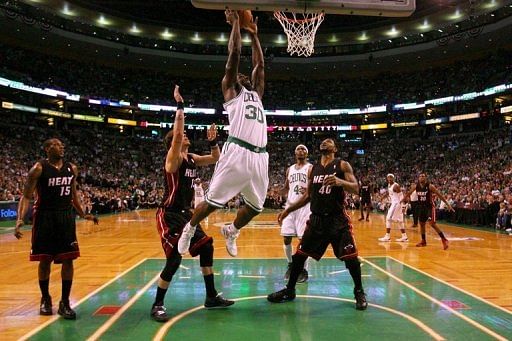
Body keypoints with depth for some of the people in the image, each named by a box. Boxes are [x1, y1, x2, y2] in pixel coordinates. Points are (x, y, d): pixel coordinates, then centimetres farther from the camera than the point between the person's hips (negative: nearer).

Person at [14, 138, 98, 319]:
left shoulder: (71, 168, 7)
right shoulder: (39, 168, -7)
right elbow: (26, 196, -9)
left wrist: (83, 214, 16)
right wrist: (20, 218, -21)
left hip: (66, 217, 4)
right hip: (45, 218, -4)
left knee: (68, 259, 1)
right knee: (45, 260, 6)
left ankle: (65, 302, 11)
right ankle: (45, 299, 25)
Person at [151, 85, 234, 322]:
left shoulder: (192, 159, 10)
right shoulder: (173, 157, -12)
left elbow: (216, 159, 19)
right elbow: (176, 132, -29)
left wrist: (213, 141, 4)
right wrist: (179, 106, -25)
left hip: (185, 213, 9)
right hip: (169, 215, -9)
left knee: (206, 248, 10)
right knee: (174, 260, -13)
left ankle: (211, 297, 22)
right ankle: (157, 305, 6)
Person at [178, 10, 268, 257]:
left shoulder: (256, 93, 29)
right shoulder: (230, 90, 12)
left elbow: (259, 65, 30)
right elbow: (234, 54, 6)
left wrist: (254, 35, 35)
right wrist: (235, 22, 13)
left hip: (259, 156, 7)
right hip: (237, 152, -6)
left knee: (255, 207, 13)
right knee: (213, 200, -2)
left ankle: (231, 231, 39)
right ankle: (189, 229, 23)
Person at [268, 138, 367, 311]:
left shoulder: (342, 165, -3)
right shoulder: (312, 169, 11)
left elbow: (356, 189, -12)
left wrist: (340, 182, -32)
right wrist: (288, 209, 12)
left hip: (338, 219, -4)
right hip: (316, 219, 4)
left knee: (350, 257, -7)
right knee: (299, 255, 5)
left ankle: (359, 292, 16)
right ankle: (289, 290, 21)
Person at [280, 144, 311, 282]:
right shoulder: (290, 169, 15)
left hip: (304, 206, -5)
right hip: (290, 205, 5)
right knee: (286, 238, 4)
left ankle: (304, 270, 6)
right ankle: (290, 265, 24)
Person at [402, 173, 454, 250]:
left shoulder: (430, 186, -17)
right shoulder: (415, 186, -5)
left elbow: (440, 195, -13)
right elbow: (408, 193, 11)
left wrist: (448, 205, -15)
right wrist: (402, 201, 15)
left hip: (430, 207, -5)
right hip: (421, 207, 5)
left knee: (432, 224, -17)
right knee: (421, 224, 12)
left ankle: (444, 240, -9)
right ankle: (423, 241, 26)